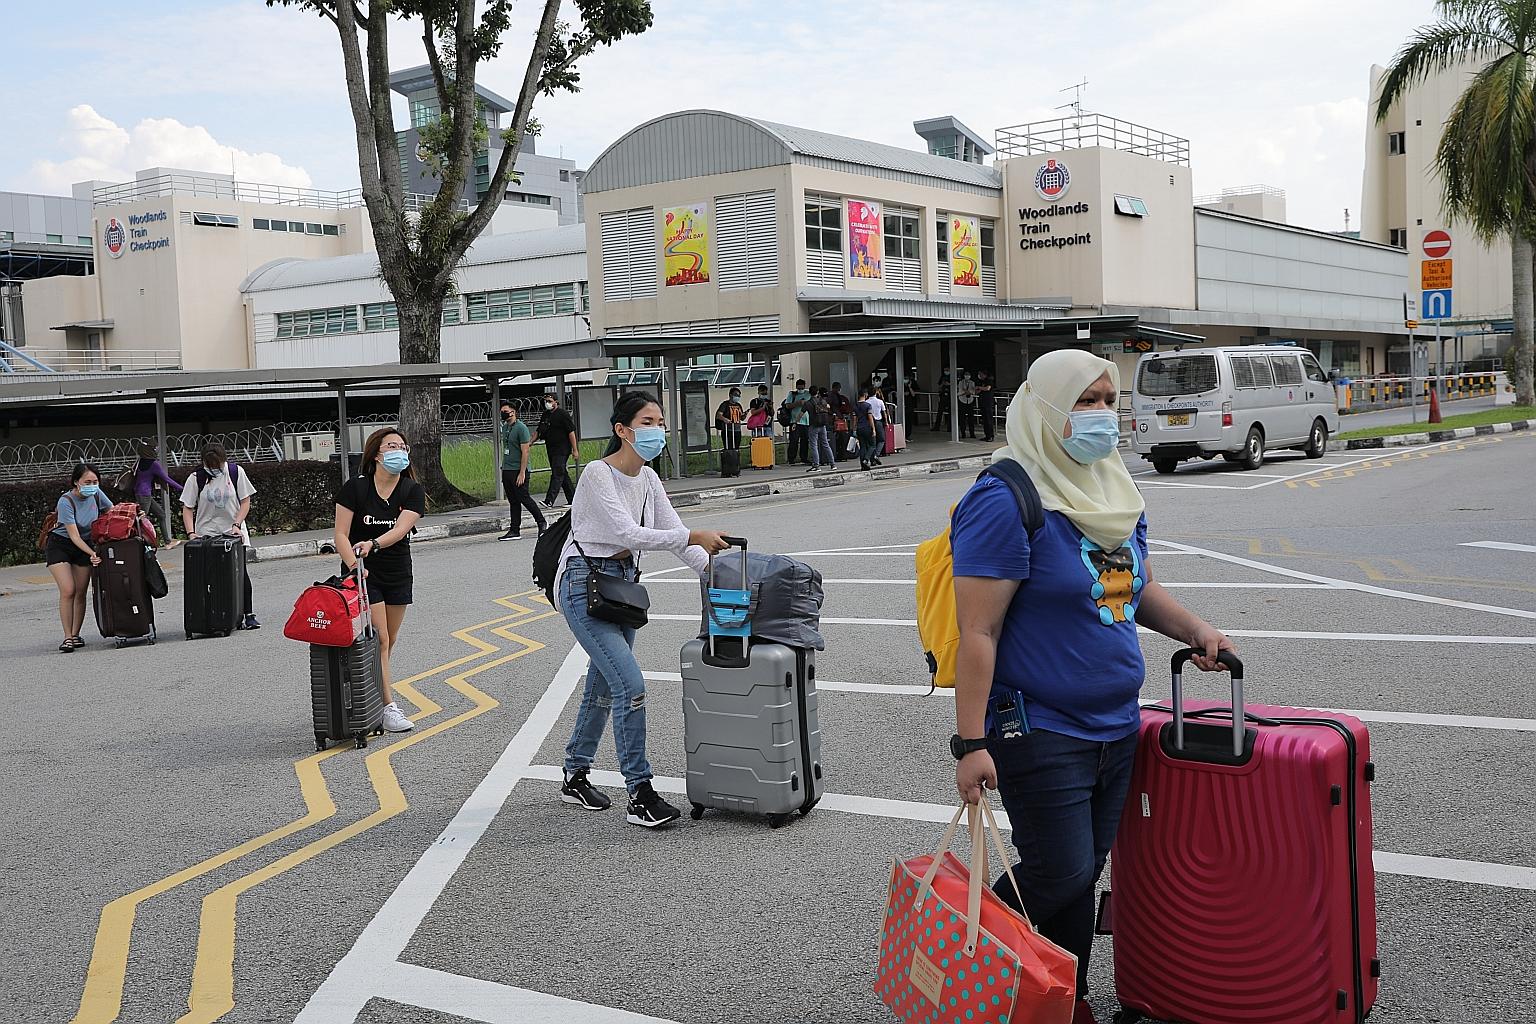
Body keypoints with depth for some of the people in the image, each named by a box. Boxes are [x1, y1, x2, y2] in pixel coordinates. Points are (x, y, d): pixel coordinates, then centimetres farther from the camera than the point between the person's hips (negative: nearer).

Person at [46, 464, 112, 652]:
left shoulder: (96, 494, -10)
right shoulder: (66, 502, -25)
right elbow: (74, 536, -27)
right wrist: (92, 554, -37)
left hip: (85, 545, 5)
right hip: (60, 545, -5)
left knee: (81, 592, 2)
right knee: (68, 591, -16)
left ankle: (75, 635, 14)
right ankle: (67, 638, -12)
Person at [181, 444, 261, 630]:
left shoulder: (236, 473, -2)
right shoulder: (196, 479, -4)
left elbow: (245, 501, 1)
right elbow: (187, 508, -2)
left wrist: (236, 525, -10)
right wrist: (191, 533, -15)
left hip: (233, 533, 0)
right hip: (206, 534, 0)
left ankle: (249, 615, 2)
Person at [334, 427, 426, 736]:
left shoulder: (413, 492, -5)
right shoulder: (355, 488, -10)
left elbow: (400, 530, -20)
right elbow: (341, 534, -11)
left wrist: (373, 544, -37)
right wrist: (353, 563, -27)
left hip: (398, 573, 4)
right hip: (365, 574, -4)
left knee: (389, 642, 9)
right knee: (378, 640, -9)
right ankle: (388, 709, -8)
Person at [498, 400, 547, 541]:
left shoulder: (521, 428, -12)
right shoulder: (504, 427, 14)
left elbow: (525, 451, -16)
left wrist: (522, 473, -20)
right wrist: (503, 467, 18)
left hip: (518, 470, -8)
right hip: (506, 470, 8)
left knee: (524, 498, -6)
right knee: (513, 501, 8)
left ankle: (542, 523, 8)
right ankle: (514, 530, 10)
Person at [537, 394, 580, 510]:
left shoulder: (563, 414, -8)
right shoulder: (545, 415, 13)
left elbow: (571, 432, -10)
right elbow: (539, 432, 21)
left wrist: (575, 449, -13)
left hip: (562, 449, -8)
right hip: (550, 449, 8)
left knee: (557, 474, -14)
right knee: (563, 474, 12)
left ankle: (549, 501, -23)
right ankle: (572, 499, 19)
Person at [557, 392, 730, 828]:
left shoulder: (648, 478, 6)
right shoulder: (598, 475, -18)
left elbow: (674, 532, 3)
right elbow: (629, 534, -28)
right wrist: (694, 537, -36)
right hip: (585, 584, -8)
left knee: (603, 686, 16)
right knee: (630, 683, -16)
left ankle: (575, 776, 33)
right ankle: (640, 795, -9)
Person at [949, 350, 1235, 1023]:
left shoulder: (1114, 493, 9)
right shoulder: (1006, 501, -17)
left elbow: (1137, 588, 24)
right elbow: (978, 632, -20)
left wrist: (1192, 628, 5)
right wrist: (970, 744, -22)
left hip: (1115, 727, 8)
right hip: (1039, 733, -8)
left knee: (1084, 872, 15)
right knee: (1060, 876, -2)